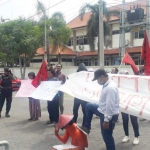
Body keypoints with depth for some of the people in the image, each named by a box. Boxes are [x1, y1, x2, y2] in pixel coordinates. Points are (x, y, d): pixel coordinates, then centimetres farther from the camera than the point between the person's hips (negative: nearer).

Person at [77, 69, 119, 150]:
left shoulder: (110, 88, -27)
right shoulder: (107, 85, 5)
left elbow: (110, 106, -29)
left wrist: (106, 120, -25)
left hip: (109, 116, -10)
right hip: (104, 111, 10)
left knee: (107, 137, 2)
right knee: (89, 106, 21)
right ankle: (86, 127, 30)